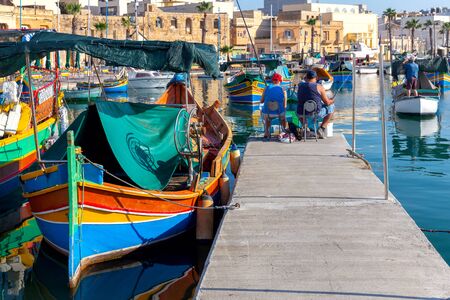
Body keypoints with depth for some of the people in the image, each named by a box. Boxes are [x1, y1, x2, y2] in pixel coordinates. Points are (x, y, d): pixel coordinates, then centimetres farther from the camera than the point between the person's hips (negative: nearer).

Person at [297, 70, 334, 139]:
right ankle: (321, 129, 14)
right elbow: (327, 103, -3)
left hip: (302, 114, 4)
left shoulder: (300, 86, 2)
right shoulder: (319, 87, -9)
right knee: (331, 107, 22)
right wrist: (332, 100, 20)